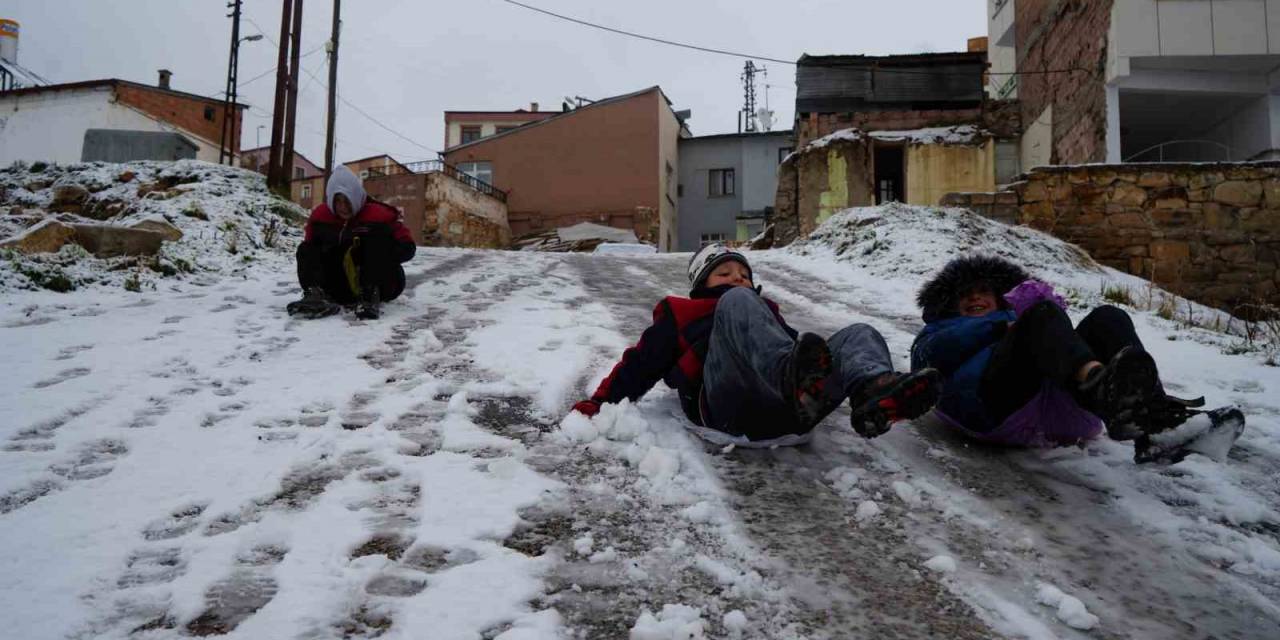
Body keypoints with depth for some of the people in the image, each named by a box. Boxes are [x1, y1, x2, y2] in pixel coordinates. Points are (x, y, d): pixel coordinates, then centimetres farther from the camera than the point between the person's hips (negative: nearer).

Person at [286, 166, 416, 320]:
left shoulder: (377, 215, -14)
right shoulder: (321, 215, -1)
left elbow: (408, 248, -14)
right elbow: (309, 245, 8)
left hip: (383, 285, -4)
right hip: (345, 288, 4)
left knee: (377, 233, -24)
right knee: (306, 250, -7)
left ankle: (370, 297, -37)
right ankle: (316, 295, -37)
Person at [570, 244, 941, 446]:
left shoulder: (767, 311, 43)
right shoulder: (680, 316, 33)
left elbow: (801, 350, 32)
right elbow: (641, 362, 24)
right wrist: (600, 402, 12)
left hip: (788, 412, 4)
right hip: (729, 408, -4)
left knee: (860, 335, -9)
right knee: (738, 302, -22)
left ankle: (875, 391, -47)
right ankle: (793, 376, -55)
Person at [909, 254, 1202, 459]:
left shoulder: (1017, 322, 44)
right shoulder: (941, 329, 37)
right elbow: (931, 354, 10)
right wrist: (1000, 327, 3)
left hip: (1067, 410, 4)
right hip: (997, 407, -3)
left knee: (1107, 317, -17)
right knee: (1042, 314, -24)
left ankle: (1147, 409, -47)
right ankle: (1098, 382, -56)